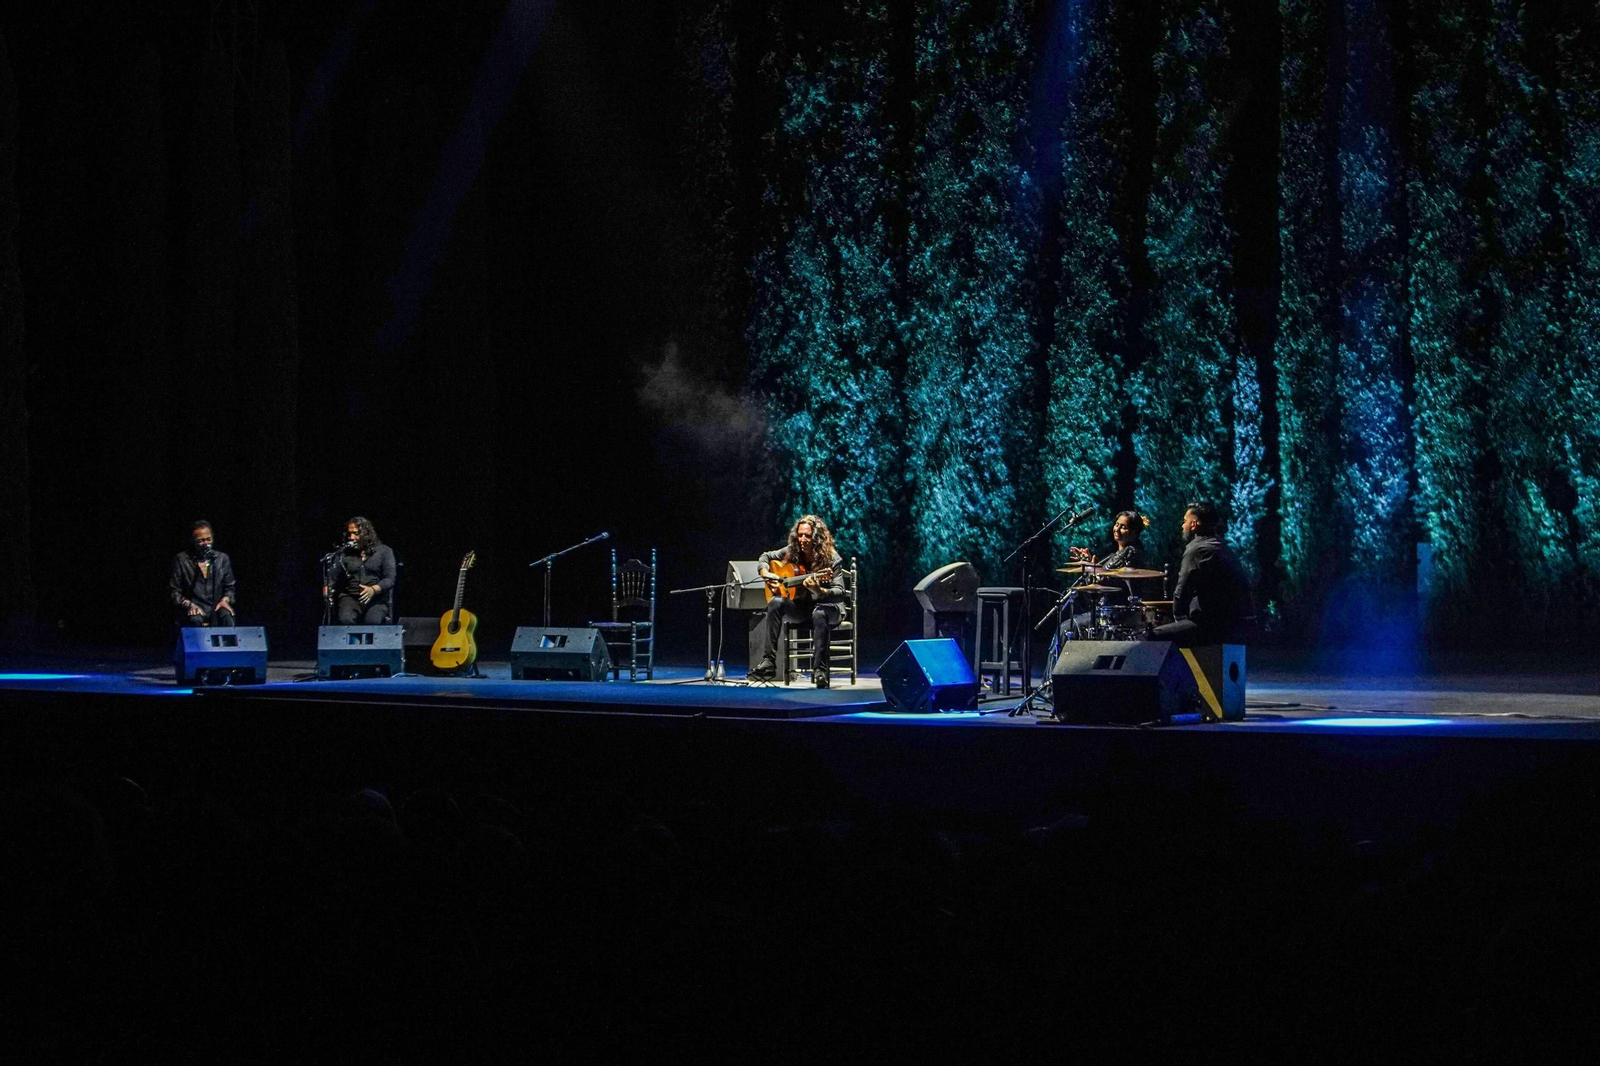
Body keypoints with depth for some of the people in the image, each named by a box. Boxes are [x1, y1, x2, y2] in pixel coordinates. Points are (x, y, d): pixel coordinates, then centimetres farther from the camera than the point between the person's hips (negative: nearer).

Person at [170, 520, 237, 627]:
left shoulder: (222, 558, 14)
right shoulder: (181, 560, 6)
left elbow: (230, 587, 18)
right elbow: (173, 591, 4)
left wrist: (225, 600, -4)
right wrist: (189, 605, -13)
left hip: (216, 609, 2)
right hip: (193, 610, -2)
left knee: (227, 617, -33)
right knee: (195, 620, -37)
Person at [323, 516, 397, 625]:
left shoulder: (383, 551, 7)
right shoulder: (343, 553, 13)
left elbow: (390, 579, -1)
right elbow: (332, 576, 8)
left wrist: (373, 589, -19)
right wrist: (327, 587, -15)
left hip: (376, 598, -1)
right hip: (350, 597, 1)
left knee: (373, 621, -34)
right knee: (346, 619, -33)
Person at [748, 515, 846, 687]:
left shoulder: (830, 558, -14)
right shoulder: (792, 552, 0)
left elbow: (840, 592, -17)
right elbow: (766, 557, 14)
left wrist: (819, 591, -37)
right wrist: (765, 573, -7)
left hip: (825, 605, -4)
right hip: (801, 605, 4)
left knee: (820, 613, -40)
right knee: (775, 603, -25)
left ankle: (820, 670, -40)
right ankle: (769, 663, -27)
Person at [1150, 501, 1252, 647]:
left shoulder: (1196, 549, -10)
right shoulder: (1222, 548, 20)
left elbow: (1182, 592, -13)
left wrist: (1179, 618, 6)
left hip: (1218, 626, -10)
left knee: (1157, 636, -5)